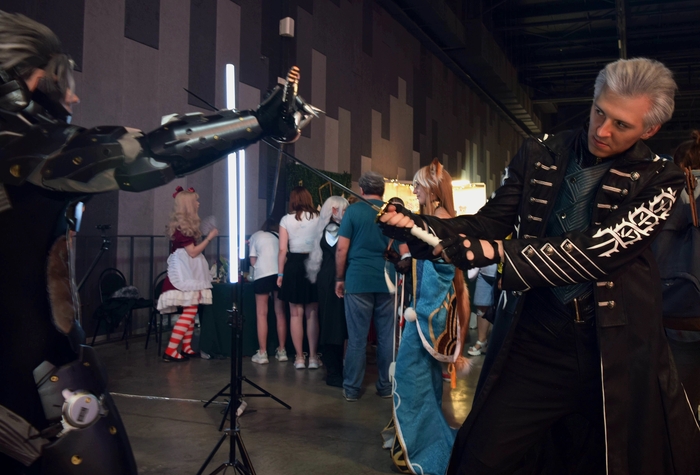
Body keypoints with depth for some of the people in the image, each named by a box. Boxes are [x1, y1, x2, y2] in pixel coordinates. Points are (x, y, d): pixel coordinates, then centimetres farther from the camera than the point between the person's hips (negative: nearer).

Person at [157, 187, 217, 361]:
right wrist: (209, 237, -10)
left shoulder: (185, 225, 14)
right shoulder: (182, 226, -16)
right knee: (190, 311, -11)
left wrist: (206, 237, 18)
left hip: (188, 272, 10)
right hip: (184, 273, -10)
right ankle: (170, 351, -12)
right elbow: (193, 252, -17)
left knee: (190, 310, 11)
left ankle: (186, 347, 16)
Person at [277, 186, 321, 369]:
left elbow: (282, 249, -4)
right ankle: (313, 357, 10)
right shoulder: (318, 218, 0)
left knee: (296, 314, 7)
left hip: (294, 265, 0)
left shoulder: (286, 220, 0)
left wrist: (280, 273, 2)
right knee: (312, 314, 8)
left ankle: (299, 357, 11)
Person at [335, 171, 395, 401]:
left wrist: (340, 278, 4)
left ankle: (351, 389, 7)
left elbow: (342, 248, -5)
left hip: (358, 280, -2)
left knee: (357, 337, 2)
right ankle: (386, 386, 16)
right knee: (386, 336, 9)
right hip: (387, 281, 2)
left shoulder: (353, 210, -1)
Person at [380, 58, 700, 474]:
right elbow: (486, 225, 1)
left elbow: (600, 249, -18)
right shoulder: (540, 155, 4)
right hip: (534, 334, 2)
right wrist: (416, 225, -17)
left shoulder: (659, 180, -3)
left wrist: (501, 253, -26)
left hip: (618, 345, -1)